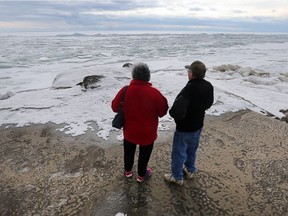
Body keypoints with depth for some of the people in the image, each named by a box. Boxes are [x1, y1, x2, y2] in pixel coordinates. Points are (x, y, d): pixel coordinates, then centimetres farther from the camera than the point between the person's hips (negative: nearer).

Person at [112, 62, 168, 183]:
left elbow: (115, 107, -4)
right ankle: (141, 174, 42)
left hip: (129, 131, 2)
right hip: (147, 133, -2)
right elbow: (163, 112, -12)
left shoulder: (125, 90, -19)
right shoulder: (154, 93, -24)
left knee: (129, 151, 27)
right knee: (144, 153, 22)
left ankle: (127, 170, 48)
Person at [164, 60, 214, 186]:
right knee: (192, 150, 27)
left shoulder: (189, 90, -34)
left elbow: (176, 111, -40)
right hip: (198, 125, 8)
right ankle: (190, 170, 47)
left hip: (185, 128, -8)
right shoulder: (209, 86, -7)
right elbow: (209, 104, 9)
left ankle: (177, 177, 29)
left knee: (178, 152, 12)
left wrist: (172, 112, -18)